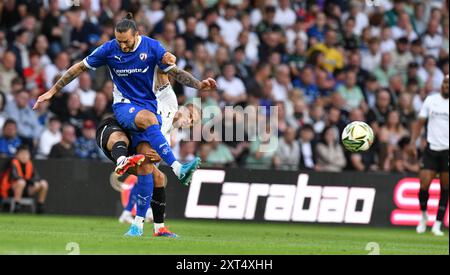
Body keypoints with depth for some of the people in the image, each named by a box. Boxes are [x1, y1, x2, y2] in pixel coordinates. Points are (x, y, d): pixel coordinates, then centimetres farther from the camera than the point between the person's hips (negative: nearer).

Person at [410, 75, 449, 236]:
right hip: (431, 149, 1)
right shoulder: (430, 100, 6)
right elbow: (420, 123, 11)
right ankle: (424, 215, 19)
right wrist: (413, 141, 0)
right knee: (424, 185, -7)